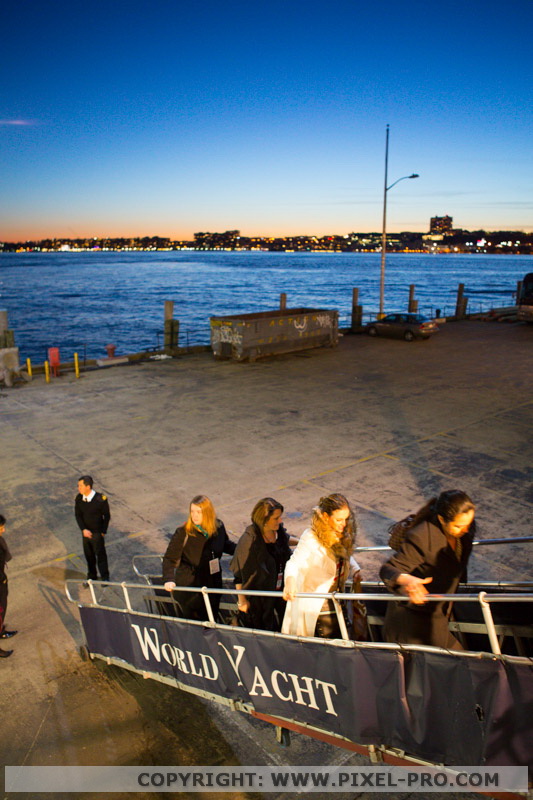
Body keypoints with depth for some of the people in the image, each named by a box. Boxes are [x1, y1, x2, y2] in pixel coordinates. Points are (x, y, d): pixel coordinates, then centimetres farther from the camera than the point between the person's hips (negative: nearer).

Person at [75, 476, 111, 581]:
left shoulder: (101, 499, -22)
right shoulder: (79, 498, -10)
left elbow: (107, 516, -10)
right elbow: (78, 515, -2)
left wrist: (103, 532, -8)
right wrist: (83, 529, -14)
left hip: (97, 533, -4)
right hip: (86, 532, 4)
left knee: (100, 555, 8)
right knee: (88, 555, 17)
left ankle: (105, 577, 27)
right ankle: (91, 577, 37)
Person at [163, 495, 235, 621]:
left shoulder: (218, 527, -5)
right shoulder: (183, 532, -17)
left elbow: (227, 545, 14)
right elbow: (170, 559, -15)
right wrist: (169, 579, -29)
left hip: (213, 583, 4)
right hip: (189, 586, -3)